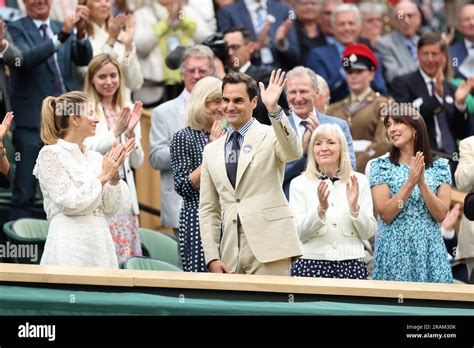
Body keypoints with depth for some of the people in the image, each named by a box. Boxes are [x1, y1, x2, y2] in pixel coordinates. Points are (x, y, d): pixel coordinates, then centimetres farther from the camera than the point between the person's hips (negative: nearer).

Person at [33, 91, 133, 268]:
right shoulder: (50, 154, -4)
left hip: (100, 242, 6)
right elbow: (70, 203, -12)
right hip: (70, 245, -6)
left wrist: (114, 175, -6)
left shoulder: (95, 158, 12)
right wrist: (103, 177, -8)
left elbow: (112, 207, 8)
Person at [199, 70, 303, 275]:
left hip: (267, 244, -4)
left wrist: (274, 110, -31)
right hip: (229, 249, 4)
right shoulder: (212, 151, 17)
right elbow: (208, 210, 16)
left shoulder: (270, 136, 4)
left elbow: (293, 152, -20)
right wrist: (212, 258, 6)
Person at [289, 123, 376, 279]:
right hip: (311, 264, -1)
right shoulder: (299, 184, 4)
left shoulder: (359, 181, 8)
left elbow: (368, 233, 6)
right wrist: (321, 209, -17)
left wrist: (354, 207, -10)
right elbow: (298, 234, -3)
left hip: (351, 265, 1)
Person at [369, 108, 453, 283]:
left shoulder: (440, 167, 6)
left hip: (430, 250, 1)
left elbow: (441, 215, -2)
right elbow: (385, 214, -7)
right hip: (395, 250, -1)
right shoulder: (381, 166, 3)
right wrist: (410, 182, -15)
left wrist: (422, 182, -14)